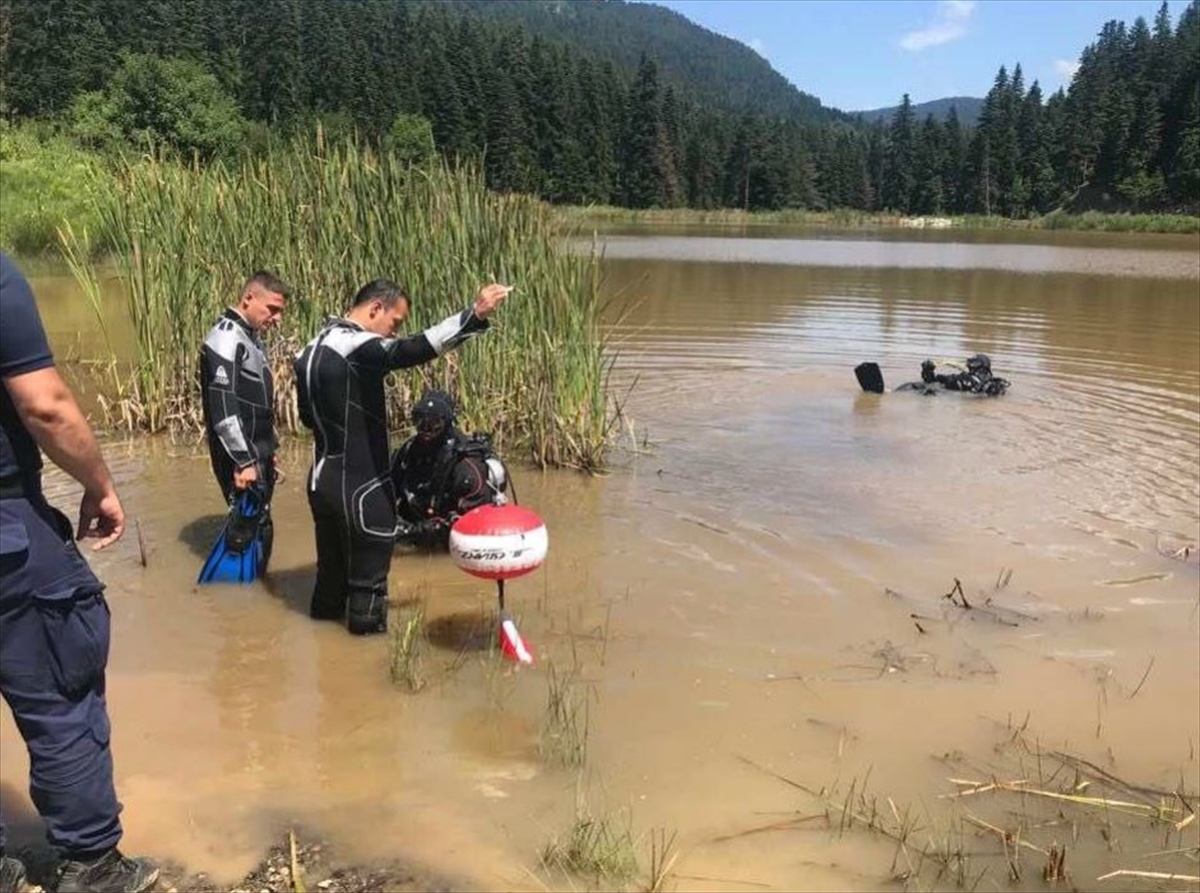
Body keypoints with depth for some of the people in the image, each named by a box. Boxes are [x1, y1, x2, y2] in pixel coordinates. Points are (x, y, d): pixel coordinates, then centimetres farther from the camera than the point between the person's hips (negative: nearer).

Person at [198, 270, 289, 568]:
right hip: (242, 457, -10)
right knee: (255, 528, -8)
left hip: (258, 454, 10)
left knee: (257, 525, 14)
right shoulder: (226, 339, -16)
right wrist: (243, 461, -24)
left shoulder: (250, 338, 16)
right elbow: (223, 408, -23)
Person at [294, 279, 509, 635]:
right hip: (360, 488, -9)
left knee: (332, 565, 25)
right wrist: (474, 315, -45)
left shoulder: (312, 349, 9)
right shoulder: (358, 347, -20)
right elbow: (411, 350, -39)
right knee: (368, 573, 8)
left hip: (323, 481, 9)